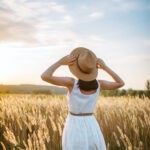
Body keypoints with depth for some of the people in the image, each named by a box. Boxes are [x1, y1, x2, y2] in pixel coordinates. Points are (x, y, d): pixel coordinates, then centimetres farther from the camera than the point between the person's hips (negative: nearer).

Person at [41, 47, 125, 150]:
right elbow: (121, 83, 9)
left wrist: (61, 62, -15)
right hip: (91, 128, 3)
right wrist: (105, 67, 2)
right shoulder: (99, 84, -7)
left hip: (73, 129, -2)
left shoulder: (72, 83, -16)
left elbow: (45, 76, -24)